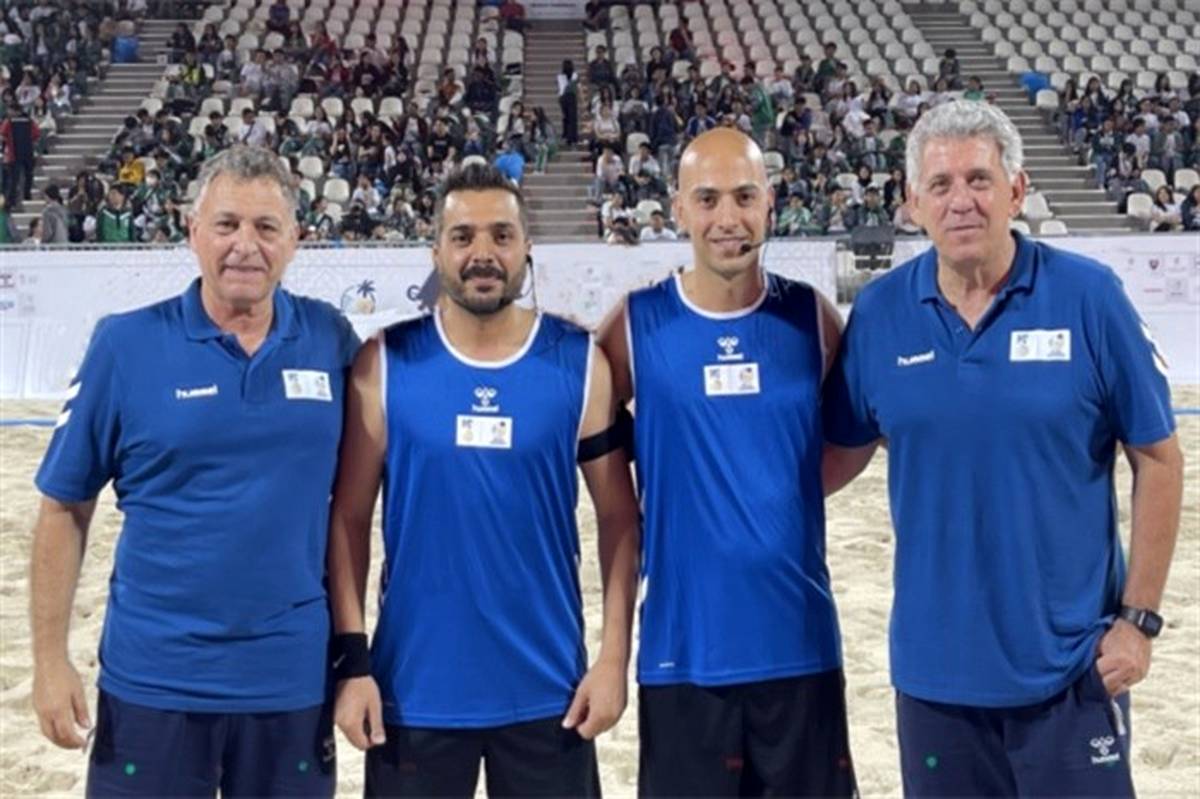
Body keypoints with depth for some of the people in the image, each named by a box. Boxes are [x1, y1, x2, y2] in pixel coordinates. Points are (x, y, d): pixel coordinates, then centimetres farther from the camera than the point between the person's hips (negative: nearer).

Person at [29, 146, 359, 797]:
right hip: (152, 682, -1)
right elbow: (65, 509, 0)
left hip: (294, 679, 2)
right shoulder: (125, 343, -5)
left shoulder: (332, 341, 0)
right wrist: (50, 661, -3)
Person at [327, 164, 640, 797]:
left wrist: (614, 655, -3)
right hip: (414, 688, 0)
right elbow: (349, 517, 0)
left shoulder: (579, 363, -2)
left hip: (547, 690, 1)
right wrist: (352, 659, -5)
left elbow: (618, 516, 2)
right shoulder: (386, 363, -4)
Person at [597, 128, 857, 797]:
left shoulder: (810, 316, 1)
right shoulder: (637, 324, -4)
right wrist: (641, 515, -2)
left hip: (801, 646, 2)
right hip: (683, 652, -1)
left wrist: (791, 491, 5)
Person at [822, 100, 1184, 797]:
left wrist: (1138, 618, -5)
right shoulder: (880, 313, -2)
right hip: (934, 663, 2)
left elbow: (1158, 459, -3)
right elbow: (843, 451, 10)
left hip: (1070, 661, -2)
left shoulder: (1089, 296, -8)